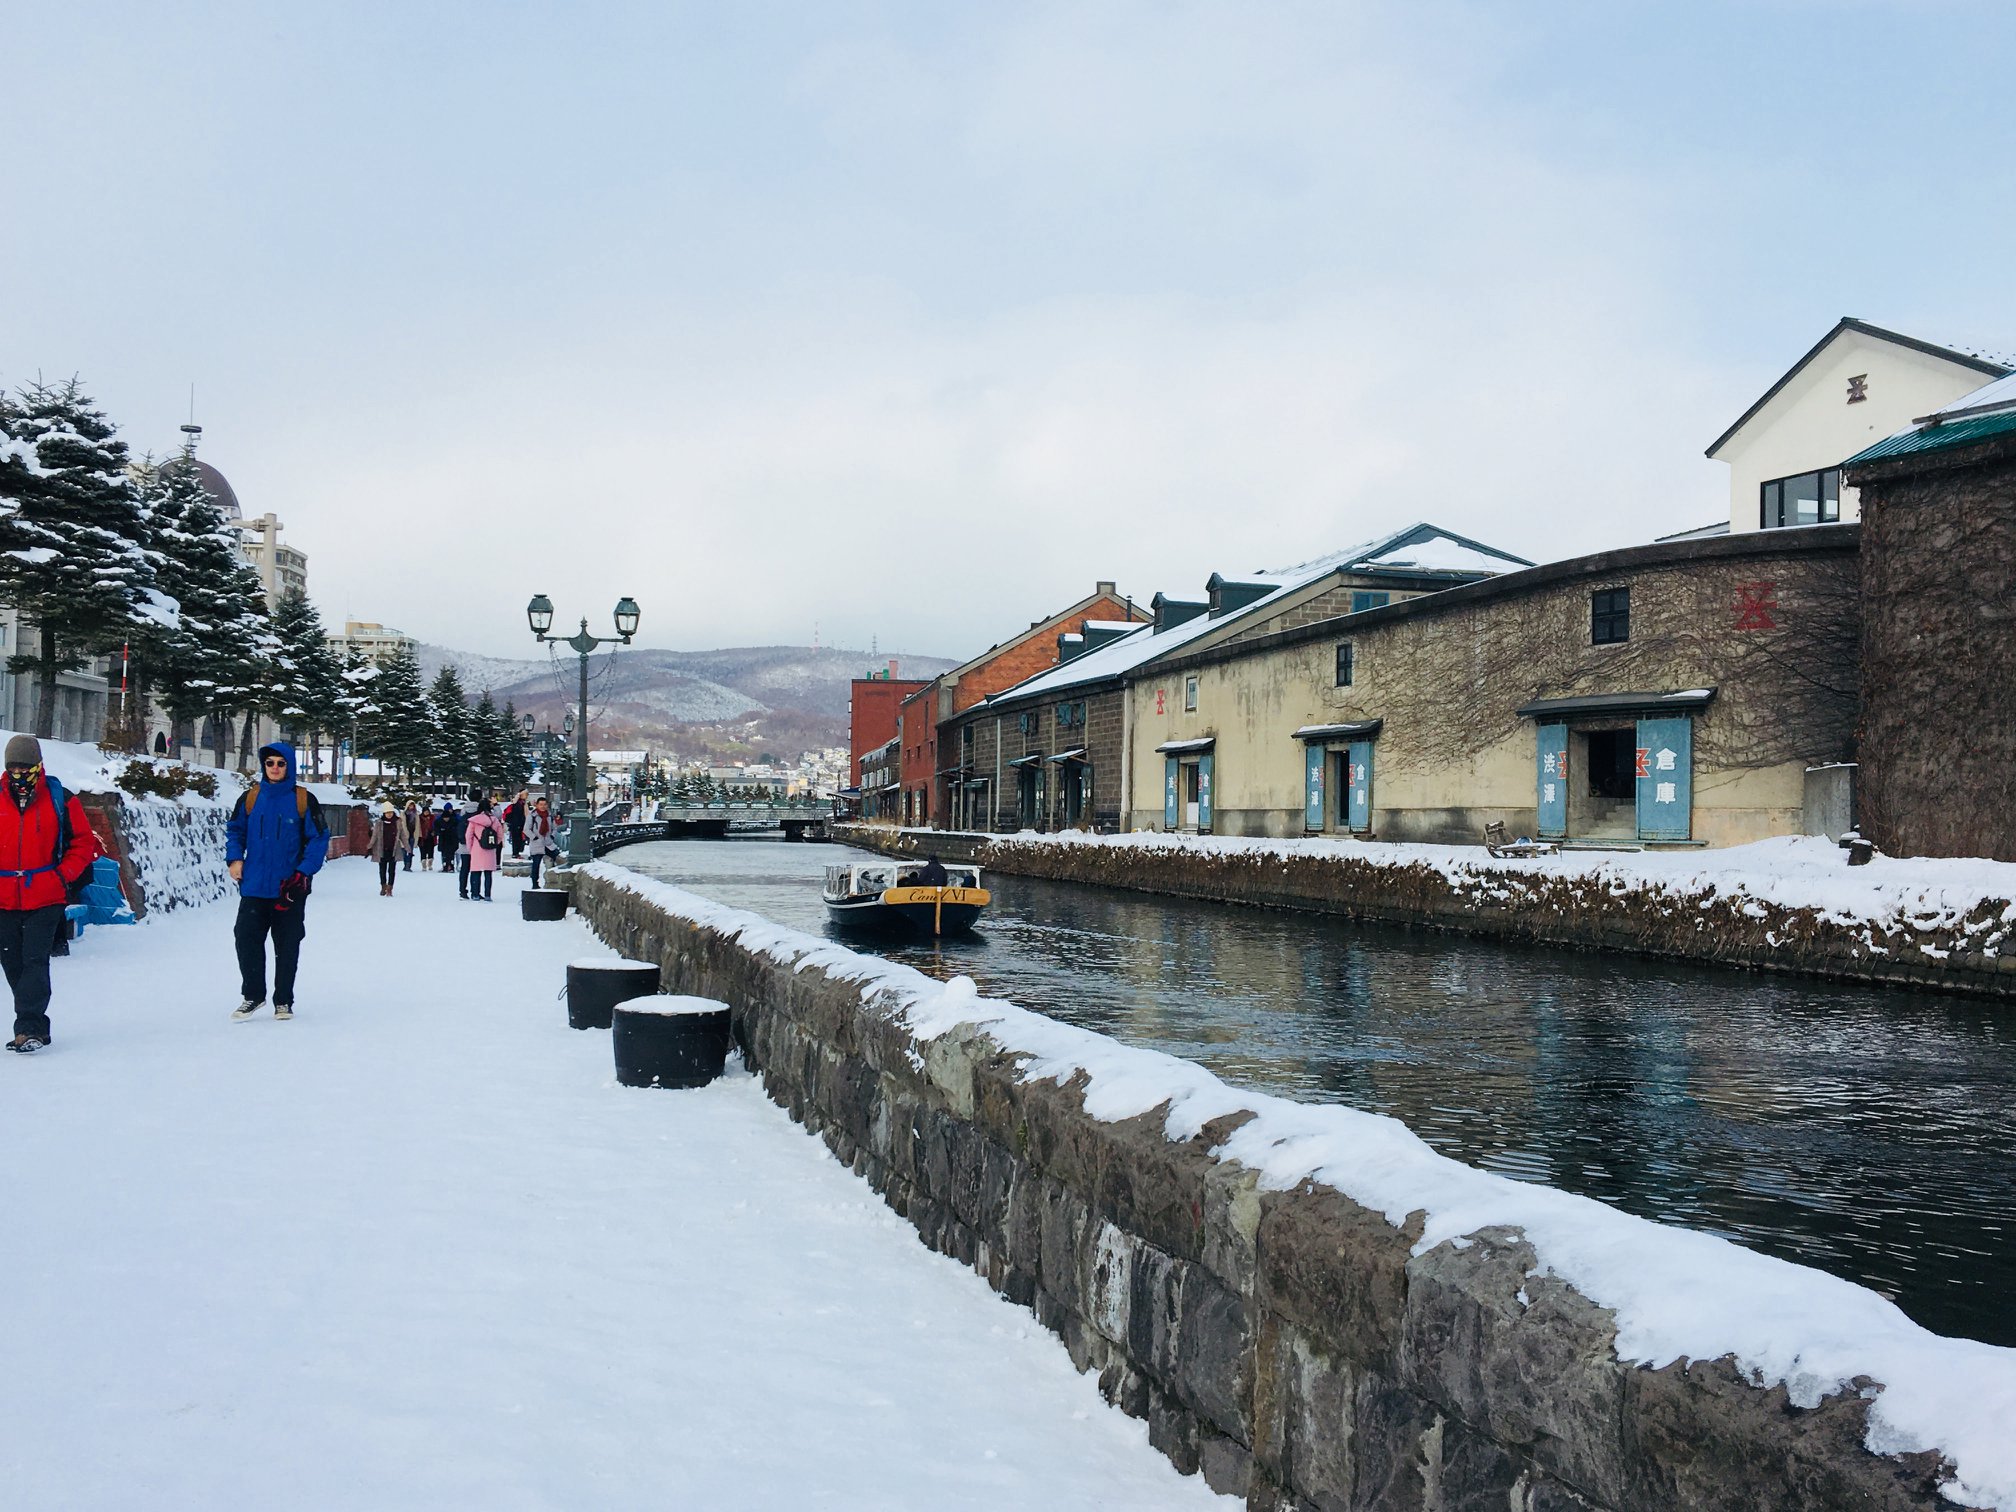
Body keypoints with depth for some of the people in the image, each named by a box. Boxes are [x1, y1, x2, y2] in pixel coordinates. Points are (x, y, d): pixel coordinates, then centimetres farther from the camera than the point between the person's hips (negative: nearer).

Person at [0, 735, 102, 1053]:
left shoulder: (61, 800, 0)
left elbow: (84, 843, 5)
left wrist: (64, 875, -7)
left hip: (46, 899, -4)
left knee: (34, 961, -12)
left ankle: (28, 1029, -13)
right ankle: (37, 1027, 20)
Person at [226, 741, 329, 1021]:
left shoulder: (304, 800, -4)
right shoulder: (250, 798, 4)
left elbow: (319, 839, -3)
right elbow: (235, 830, 15)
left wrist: (303, 873, -13)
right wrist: (234, 858, -2)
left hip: (290, 889, -2)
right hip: (254, 887, 2)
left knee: (287, 945, 6)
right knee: (247, 940, -2)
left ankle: (283, 1001, 18)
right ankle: (253, 995, 16)